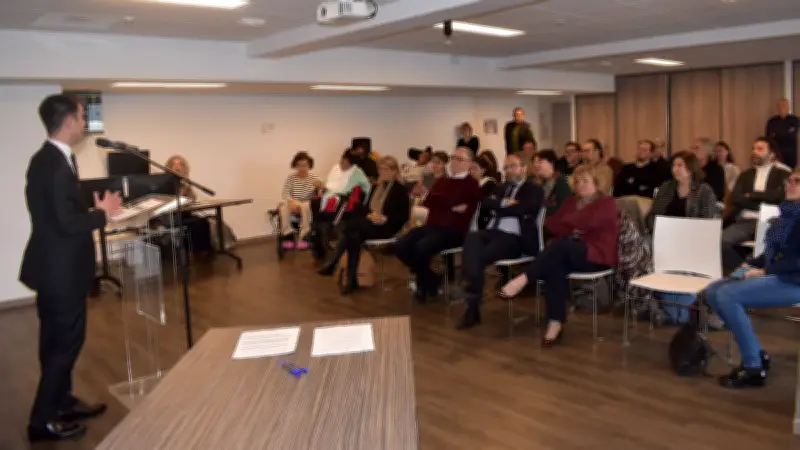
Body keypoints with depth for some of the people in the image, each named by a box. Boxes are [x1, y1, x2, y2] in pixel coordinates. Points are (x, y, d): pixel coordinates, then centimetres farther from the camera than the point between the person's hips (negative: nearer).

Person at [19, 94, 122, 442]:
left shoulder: (47, 159, 9)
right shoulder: (56, 165, -23)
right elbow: (67, 223, -27)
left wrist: (93, 210, 4)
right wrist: (102, 213, -13)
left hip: (56, 265, 10)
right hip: (60, 268, -10)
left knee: (57, 339, 20)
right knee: (66, 340, 2)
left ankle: (61, 402, 35)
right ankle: (44, 419, 14)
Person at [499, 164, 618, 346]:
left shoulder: (607, 203, 2)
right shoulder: (571, 201, 22)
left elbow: (584, 223, -15)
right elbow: (551, 223, 10)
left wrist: (564, 224, 2)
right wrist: (572, 230, -7)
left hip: (597, 255, -5)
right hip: (569, 252, 5)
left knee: (560, 246, -36)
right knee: (555, 264, -32)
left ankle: (522, 280, -39)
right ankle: (556, 323, -37)